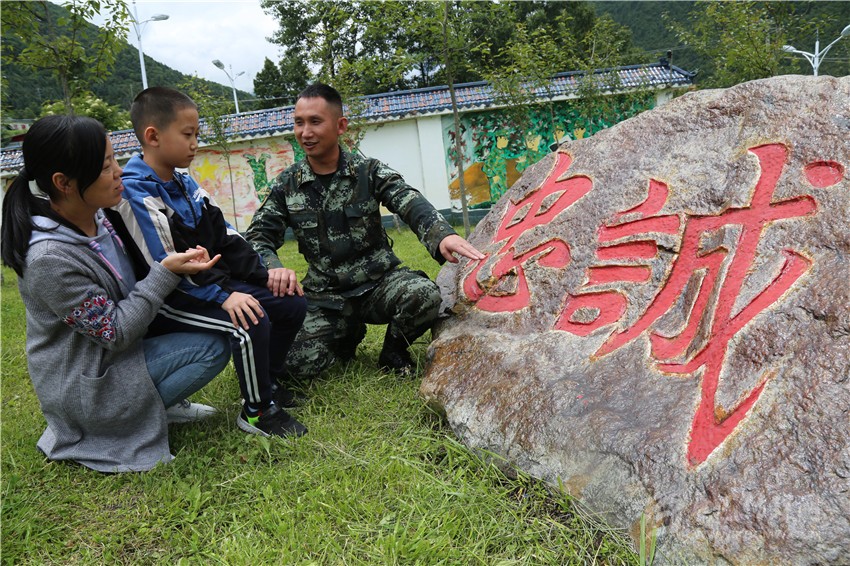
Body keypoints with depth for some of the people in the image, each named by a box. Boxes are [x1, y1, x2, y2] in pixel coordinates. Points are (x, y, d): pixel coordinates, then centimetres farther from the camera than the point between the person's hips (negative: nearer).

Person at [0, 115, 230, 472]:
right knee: (212, 348, -16)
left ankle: (157, 401, 8)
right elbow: (115, 332, -23)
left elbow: (131, 291, 10)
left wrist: (179, 258, -5)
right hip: (84, 386, -8)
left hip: (110, 354, 8)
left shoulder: (95, 217, -4)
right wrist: (166, 272, -23)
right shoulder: (50, 258, -29)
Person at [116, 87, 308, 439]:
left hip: (214, 285, 9)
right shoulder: (135, 193, -17)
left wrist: (266, 274, 2)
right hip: (169, 302, -9)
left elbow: (225, 237, 11)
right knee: (251, 323, -30)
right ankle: (256, 412, -9)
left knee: (293, 303, 2)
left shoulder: (185, 184, 10)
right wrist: (223, 296, -28)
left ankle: (267, 385, 17)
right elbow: (167, 265, -24)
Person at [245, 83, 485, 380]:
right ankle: (348, 333, 15)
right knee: (296, 363, -20)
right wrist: (273, 268, -25)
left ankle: (394, 351, 2)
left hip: (378, 282, -1)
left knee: (424, 295, -33)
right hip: (324, 297, 2)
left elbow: (412, 204, -19)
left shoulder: (369, 171, -3)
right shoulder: (286, 185, 3)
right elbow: (257, 237, 0)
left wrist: (443, 234, -43)